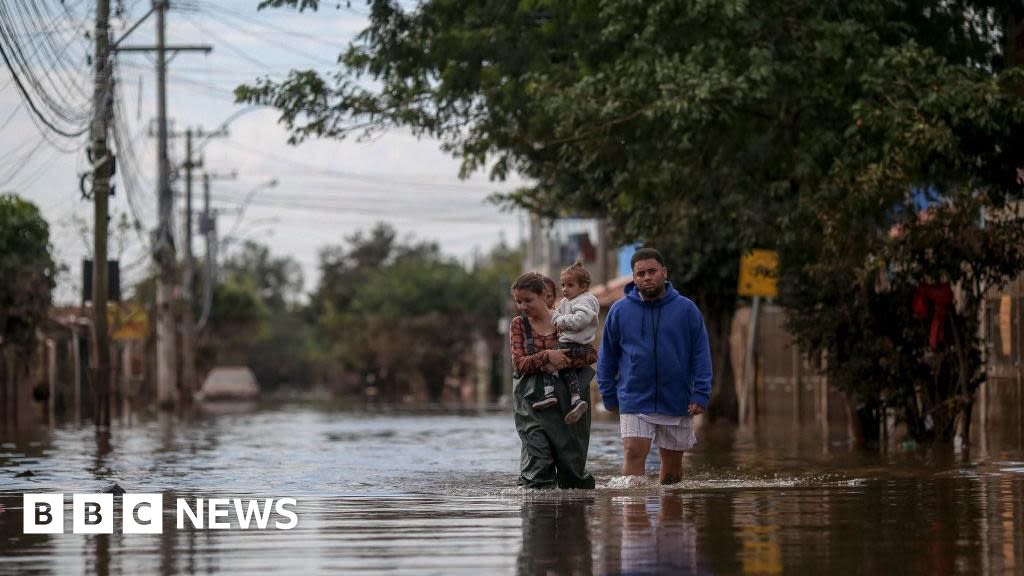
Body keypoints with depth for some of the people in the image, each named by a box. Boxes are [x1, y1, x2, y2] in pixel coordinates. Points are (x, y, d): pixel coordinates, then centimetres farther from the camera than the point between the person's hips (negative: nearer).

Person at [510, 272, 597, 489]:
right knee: (538, 458, -14)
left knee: (571, 460, 6)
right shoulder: (518, 325, 6)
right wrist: (547, 356, -20)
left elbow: (592, 354, -3)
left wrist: (563, 363, -18)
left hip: (566, 398, 0)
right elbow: (519, 364, -5)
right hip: (532, 401, 0)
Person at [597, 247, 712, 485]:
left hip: (677, 403, 1)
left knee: (673, 463, 11)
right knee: (634, 454, -14)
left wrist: (701, 394, -8)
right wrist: (609, 396, 6)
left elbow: (701, 354, 0)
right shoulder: (619, 311, 1)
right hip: (634, 401, -1)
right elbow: (607, 357, 8)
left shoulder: (686, 309, -1)